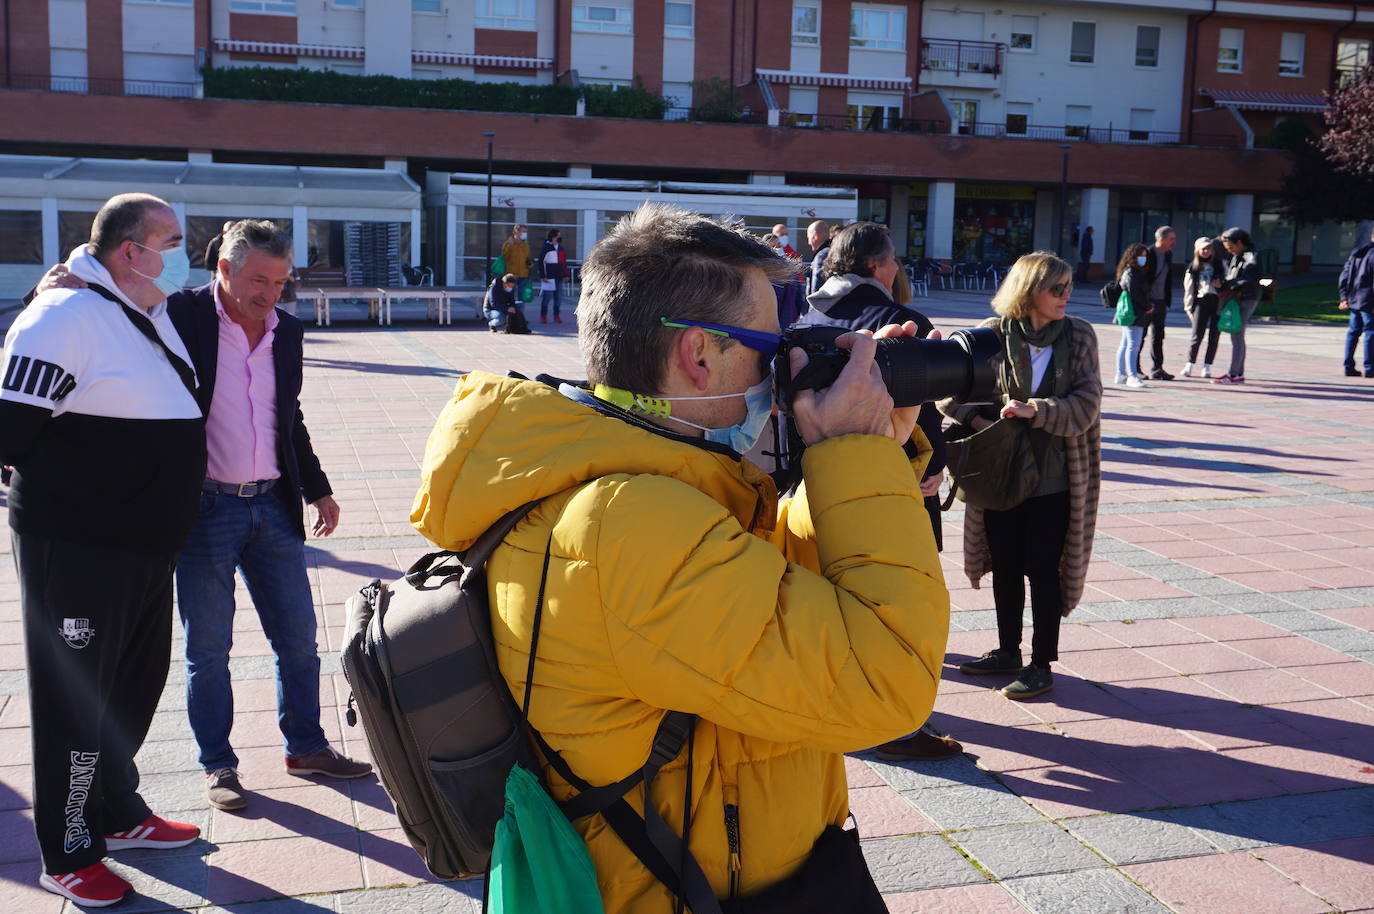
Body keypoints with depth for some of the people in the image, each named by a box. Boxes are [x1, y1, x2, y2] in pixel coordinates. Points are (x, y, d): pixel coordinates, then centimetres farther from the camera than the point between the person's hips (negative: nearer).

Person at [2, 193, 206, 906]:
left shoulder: (154, 315, 12)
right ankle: (67, 856, 17)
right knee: (77, 701, 2)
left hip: (147, 547, 9)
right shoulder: (67, 316, -19)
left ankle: (117, 813, 38)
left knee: (137, 685, 20)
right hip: (76, 550, -9)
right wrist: (67, 486, -7)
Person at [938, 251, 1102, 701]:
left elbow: (1086, 403, -10)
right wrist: (978, 419, -17)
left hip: (1054, 478, -1)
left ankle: (1042, 663, 17)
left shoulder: (1078, 336, -2)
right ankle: (1008, 651, 31)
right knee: (1005, 566, 14)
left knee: (1044, 570, 4)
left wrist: (1035, 410, -22)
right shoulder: (993, 334, -5)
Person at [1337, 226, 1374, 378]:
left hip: (1353, 300, 7)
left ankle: (1349, 367, 11)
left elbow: (1344, 276, 13)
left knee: (1353, 332, 12)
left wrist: (1344, 297, 14)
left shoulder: (1355, 253, 13)